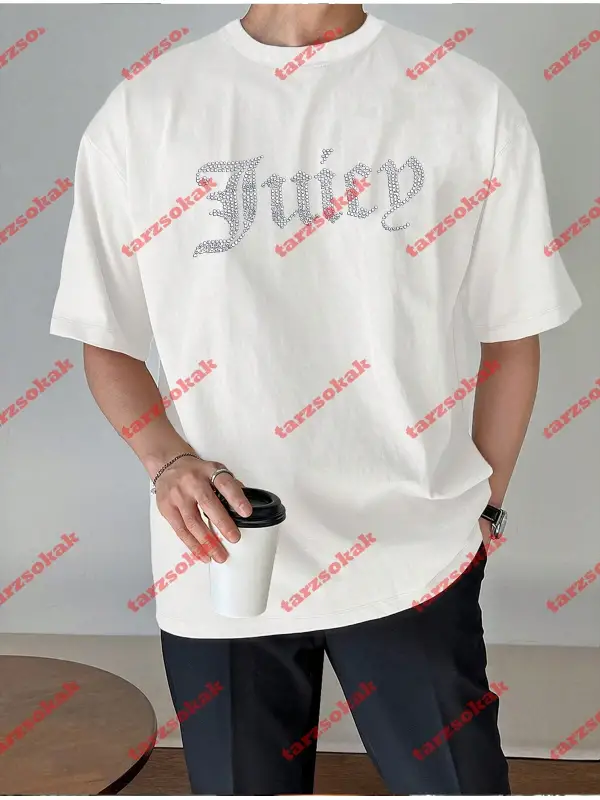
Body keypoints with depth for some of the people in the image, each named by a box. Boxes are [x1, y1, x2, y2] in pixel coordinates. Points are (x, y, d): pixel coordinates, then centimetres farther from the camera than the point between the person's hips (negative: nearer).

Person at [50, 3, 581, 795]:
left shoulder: (470, 102, -2)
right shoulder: (139, 111, -2)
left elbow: (512, 331, 6)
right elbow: (106, 339, 4)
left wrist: (484, 506, 6)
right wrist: (168, 461, -12)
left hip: (413, 553, 0)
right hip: (219, 565, 1)